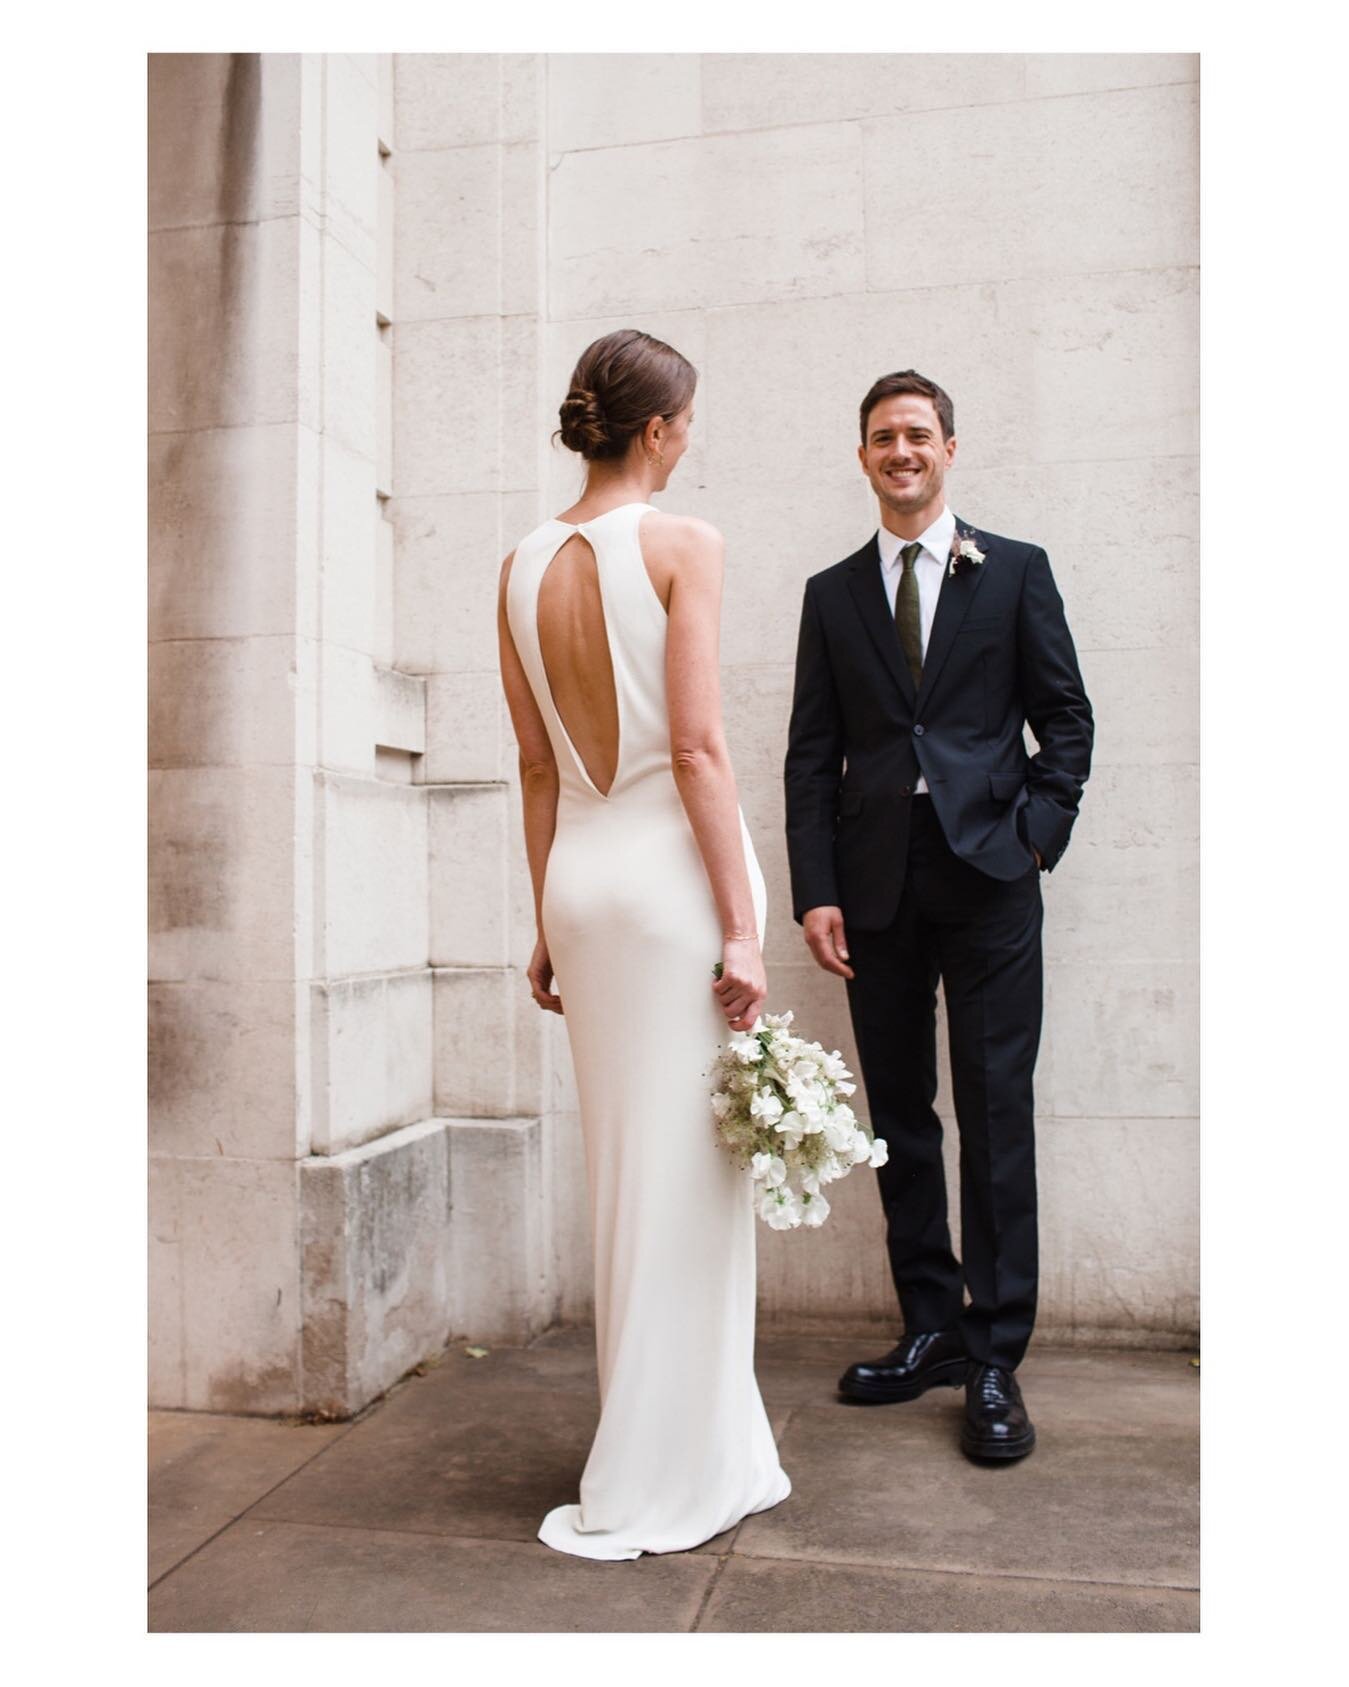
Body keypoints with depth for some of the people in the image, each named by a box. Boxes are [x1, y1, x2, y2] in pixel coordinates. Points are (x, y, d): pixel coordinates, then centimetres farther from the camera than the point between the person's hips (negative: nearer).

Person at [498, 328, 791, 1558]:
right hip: (674, 859, -6)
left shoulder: (522, 566, 9)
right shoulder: (682, 545, -8)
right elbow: (699, 749, -14)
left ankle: (714, 1452, 30)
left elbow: (538, 768, 11)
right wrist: (742, 924, -12)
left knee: (632, 1166, 14)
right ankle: (656, 1485, 15)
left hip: (581, 870, 7)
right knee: (686, 1168, 3)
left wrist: (548, 924, 16)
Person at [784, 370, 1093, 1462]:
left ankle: (996, 1362, 7)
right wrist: (816, 891, -1)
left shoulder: (1016, 572, 8)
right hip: (879, 889, 3)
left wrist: (1038, 835, -8)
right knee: (900, 1117, 8)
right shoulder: (832, 594, 13)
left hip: (988, 881, -2)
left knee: (996, 1117, -2)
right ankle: (932, 1331, 21)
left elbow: (1067, 720, 7)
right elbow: (813, 754, 8)